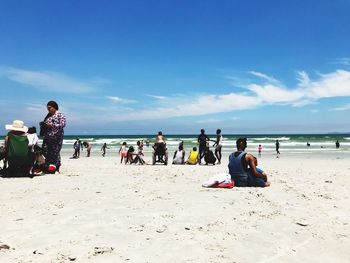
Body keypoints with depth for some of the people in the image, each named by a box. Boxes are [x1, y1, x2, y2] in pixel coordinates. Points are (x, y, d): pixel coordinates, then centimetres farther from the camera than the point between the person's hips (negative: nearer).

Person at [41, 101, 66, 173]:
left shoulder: (60, 115, -2)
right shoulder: (48, 115, 18)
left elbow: (63, 124, -13)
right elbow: (45, 123, 26)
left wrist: (52, 125, -20)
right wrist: (43, 125, 3)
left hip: (56, 137, -6)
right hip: (47, 137, 6)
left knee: (55, 152, -5)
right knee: (45, 152, 2)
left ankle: (55, 168, 2)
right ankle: (46, 167, 8)